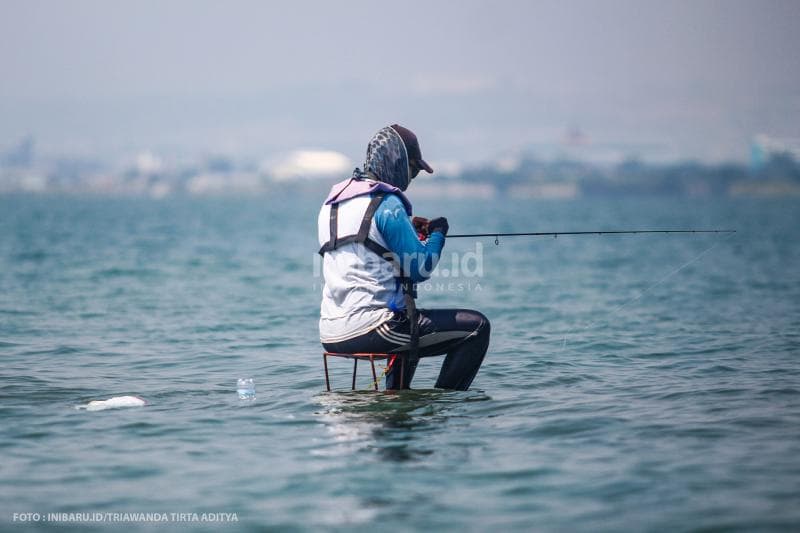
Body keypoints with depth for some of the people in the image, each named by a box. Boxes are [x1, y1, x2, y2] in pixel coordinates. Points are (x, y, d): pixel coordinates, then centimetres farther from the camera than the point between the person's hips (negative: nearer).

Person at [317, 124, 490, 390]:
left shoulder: (333, 201, 15)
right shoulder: (387, 204, -11)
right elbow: (420, 268, -12)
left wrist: (408, 232, 22)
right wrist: (437, 234, 6)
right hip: (367, 326, -9)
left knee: (411, 325, 39)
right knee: (475, 327, -2)